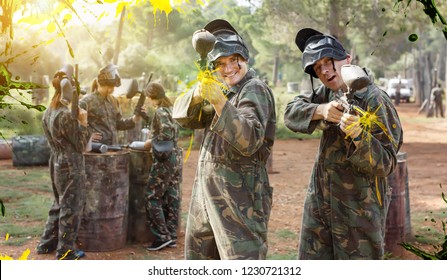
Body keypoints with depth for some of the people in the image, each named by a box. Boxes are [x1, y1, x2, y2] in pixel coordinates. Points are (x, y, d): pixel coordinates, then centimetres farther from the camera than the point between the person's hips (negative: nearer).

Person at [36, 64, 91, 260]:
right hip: (70, 165, -9)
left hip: (56, 162, 9)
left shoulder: (48, 112, 7)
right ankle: (65, 250, 10)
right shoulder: (67, 115, -20)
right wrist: (83, 122, -11)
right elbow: (80, 144, -14)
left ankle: (47, 243, 27)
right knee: (71, 207, 2)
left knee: (59, 204, 21)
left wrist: (77, 122, 12)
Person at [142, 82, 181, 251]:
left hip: (164, 160, -9)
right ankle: (172, 236, 13)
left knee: (152, 197, -2)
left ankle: (162, 236, -3)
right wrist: (154, 140, 17)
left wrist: (151, 142, -10)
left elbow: (166, 134, -24)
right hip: (175, 157, 9)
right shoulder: (170, 109, 12)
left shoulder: (160, 111, -13)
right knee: (172, 198, 9)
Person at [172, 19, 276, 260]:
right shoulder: (223, 91, 14)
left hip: (239, 196, -9)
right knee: (196, 254, 18)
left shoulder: (254, 90, -10)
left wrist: (220, 103, -30)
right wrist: (198, 94, -15)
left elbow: (249, 141, -24)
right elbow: (181, 115, 5)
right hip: (207, 191, 9)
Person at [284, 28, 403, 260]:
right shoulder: (328, 92, 7)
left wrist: (359, 135, -36)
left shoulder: (375, 100, -15)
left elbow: (385, 164, -19)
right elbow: (291, 113, -2)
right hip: (319, 203, 6)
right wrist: (320, 111, -20)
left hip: (358, 209, -6)